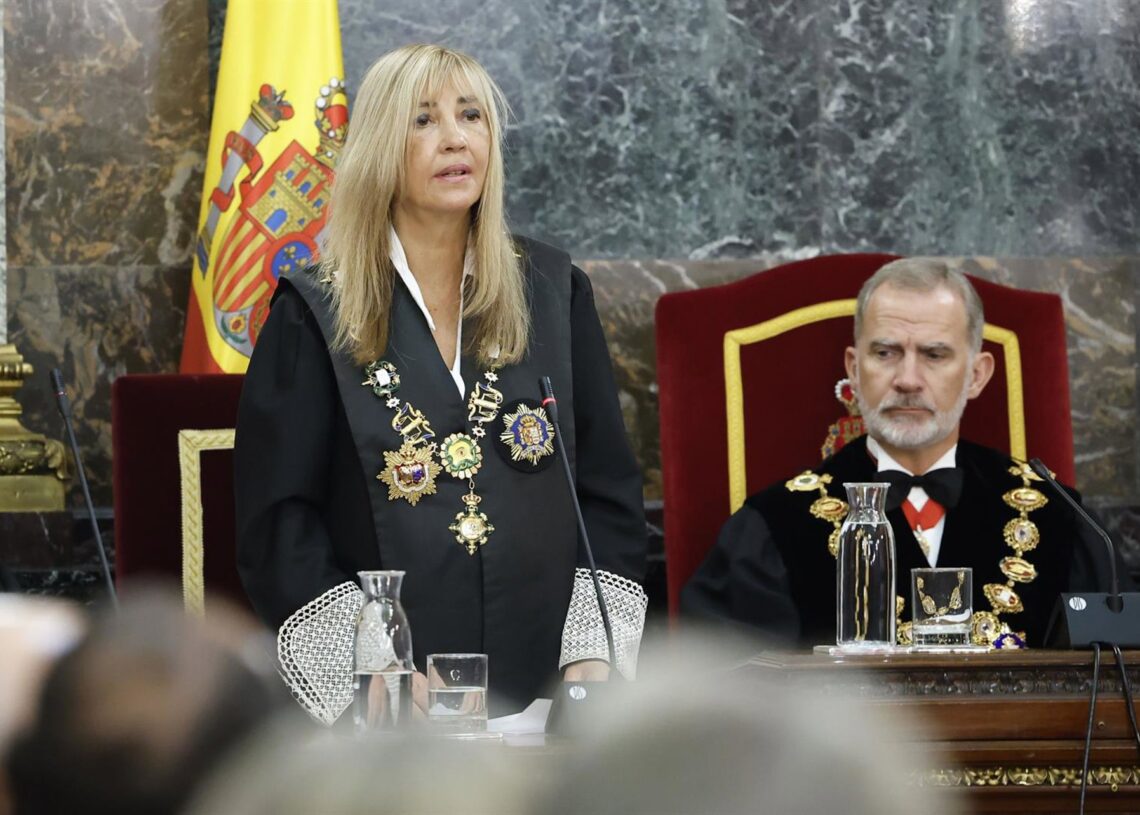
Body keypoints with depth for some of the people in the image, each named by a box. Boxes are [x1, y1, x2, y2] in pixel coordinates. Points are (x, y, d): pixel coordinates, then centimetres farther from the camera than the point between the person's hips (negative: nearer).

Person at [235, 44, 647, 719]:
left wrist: (592, 657, -3)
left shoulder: (554, 291, 8)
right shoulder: (313, 316, 0)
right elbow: (279, 521, -4)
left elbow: (610, 491, 9)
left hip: (542, 685, 3)